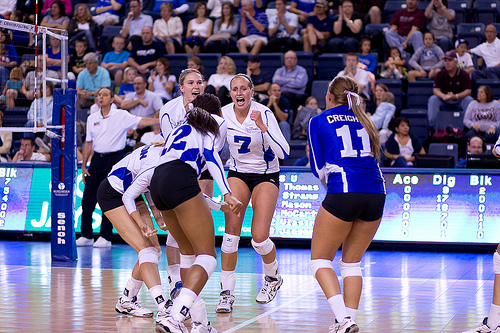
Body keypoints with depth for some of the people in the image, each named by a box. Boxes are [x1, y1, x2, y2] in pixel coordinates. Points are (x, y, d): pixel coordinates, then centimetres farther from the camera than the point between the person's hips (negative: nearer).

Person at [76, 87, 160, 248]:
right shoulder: (92, 118, 11)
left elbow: (142, 121, -9)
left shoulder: (121, 116, -2)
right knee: (87, 199, 2)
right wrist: (84, 166, 13)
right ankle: (86, 236, 13)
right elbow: (88, 143, 16)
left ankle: (106, 237, 2)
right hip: (97, 160, 4)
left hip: (114, 160, -4)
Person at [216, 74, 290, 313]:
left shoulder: (264, 113, -21)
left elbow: (283, 152, -27)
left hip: (266, 175, -3)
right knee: (231, 231, -15)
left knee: (259, 238, -11)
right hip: (238, 173, 3)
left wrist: (262, 126, -35)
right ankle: (227, 292, -7)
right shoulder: (224, 114, -9)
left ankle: (272, 277, 21)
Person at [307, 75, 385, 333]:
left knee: (319, 259, 8)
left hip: (343, 193, -5)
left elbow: (317, 167, 8)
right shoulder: (362, 120, 23)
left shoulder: (318, 121, 10)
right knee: (352, 262, 17)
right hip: (376, 191, 5)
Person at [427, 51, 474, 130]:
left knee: (469, 100, -30)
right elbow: (435, 89, -10)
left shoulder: (463, 74, -8)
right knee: (433, 99, -26)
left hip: (459, 100, -1)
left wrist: (455, 96, -35)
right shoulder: (440, 74, -3)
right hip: (444, 100, 1)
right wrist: (444, 96, -34)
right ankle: (433, 126, -25)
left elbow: (468, 91, -16)